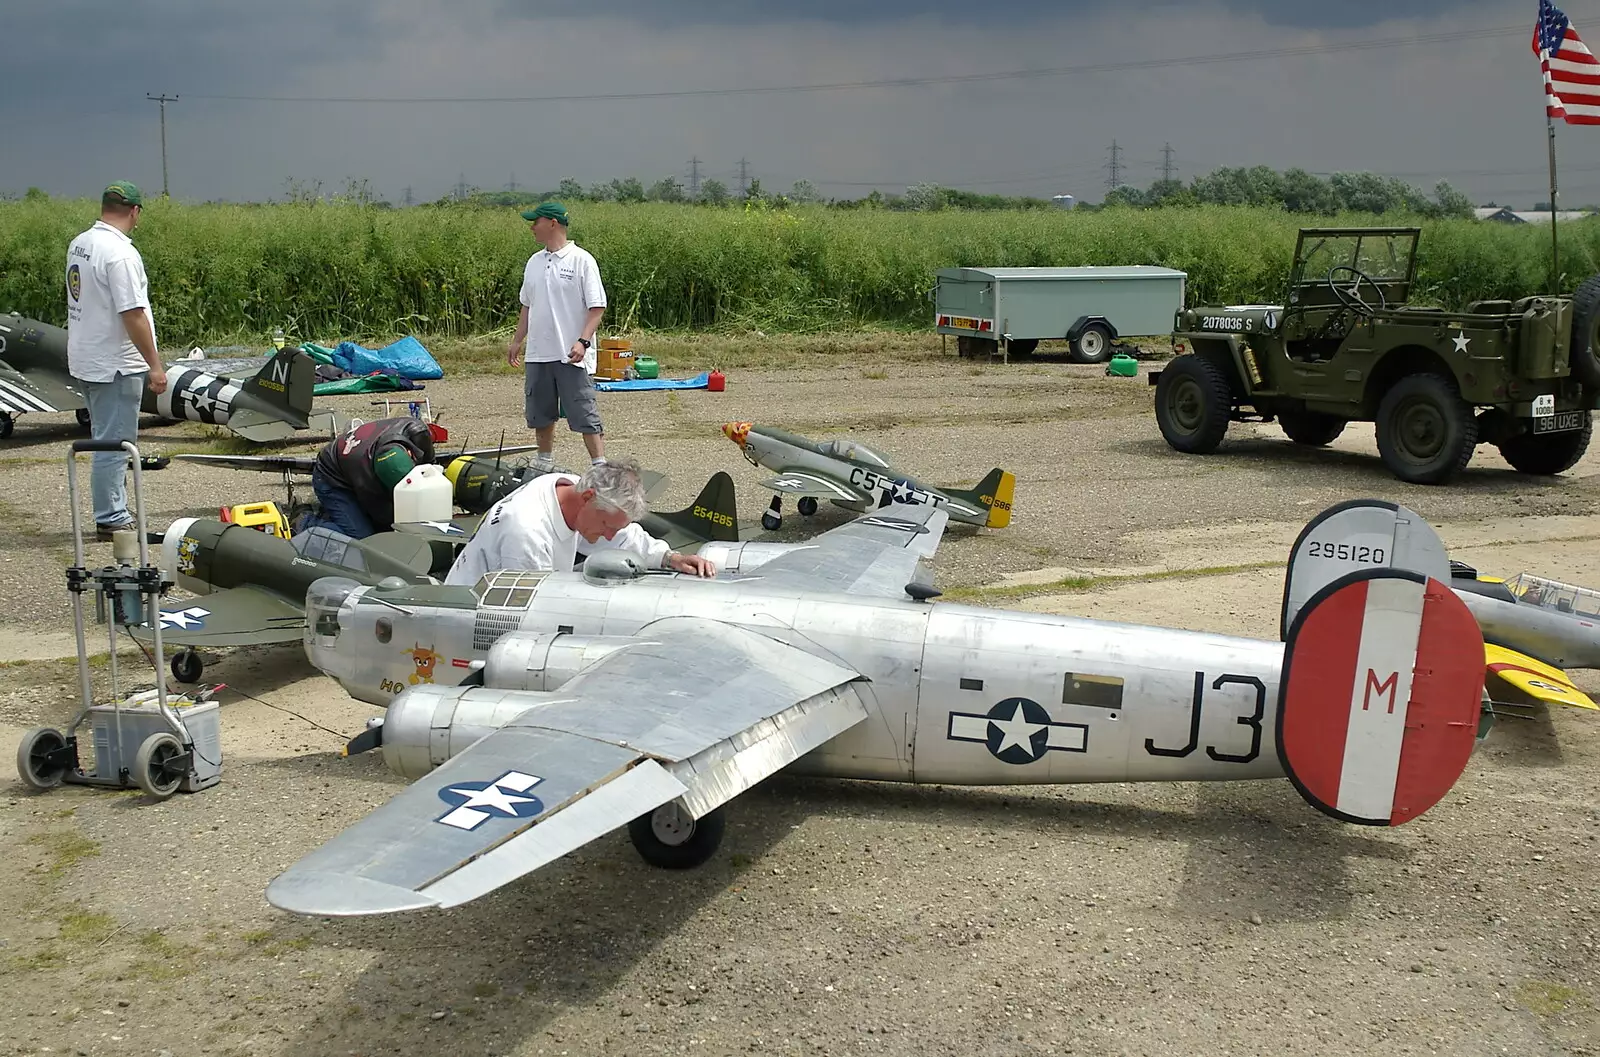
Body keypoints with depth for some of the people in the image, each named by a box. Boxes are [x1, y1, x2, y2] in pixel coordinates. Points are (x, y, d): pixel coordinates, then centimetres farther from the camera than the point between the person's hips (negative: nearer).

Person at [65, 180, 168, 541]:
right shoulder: (120, 253, -21)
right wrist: (155, 365, -18)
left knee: (107, 440, 17)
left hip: (86, 360, 10)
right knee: (114, 444, -3)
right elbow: (132, 314, -23)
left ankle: (114, 514, 25)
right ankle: (110, 519, 2)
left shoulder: (79, 244, 9)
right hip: (115, 365, -10)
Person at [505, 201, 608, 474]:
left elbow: (597, 307, -11)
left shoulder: (581, 260, -8)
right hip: (538, 354, 7)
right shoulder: (534, 262, 13)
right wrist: (516, 341, 19)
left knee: (584, 415, -7)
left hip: (571, 356, -7)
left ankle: (600, 467, -4)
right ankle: (544, 463, 29)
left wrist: (583, 341, -22)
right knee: (540, 413, 14)